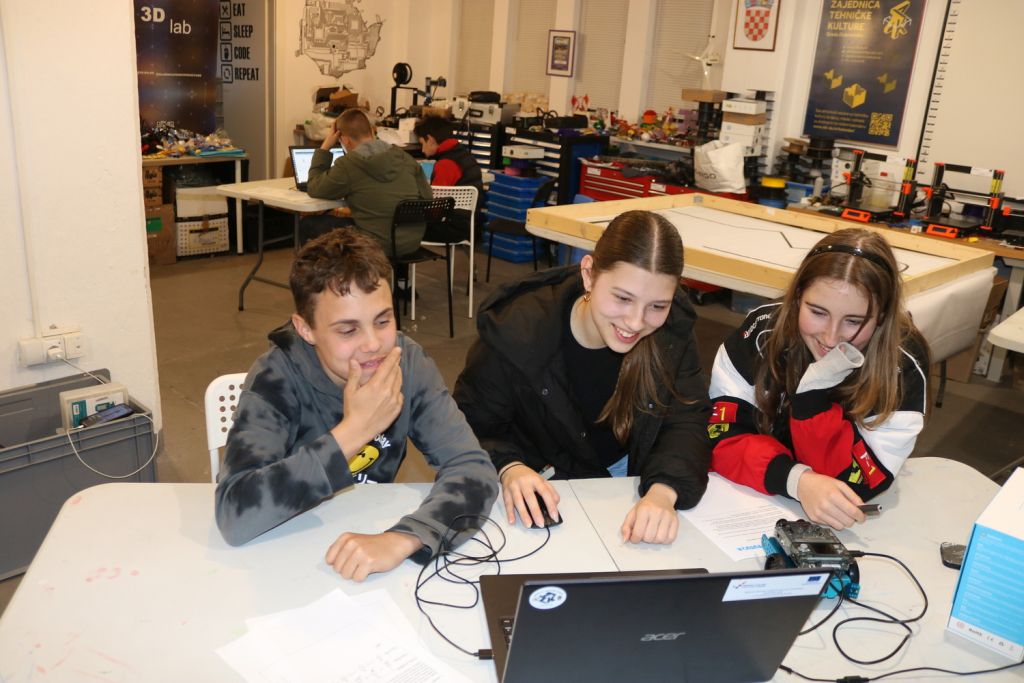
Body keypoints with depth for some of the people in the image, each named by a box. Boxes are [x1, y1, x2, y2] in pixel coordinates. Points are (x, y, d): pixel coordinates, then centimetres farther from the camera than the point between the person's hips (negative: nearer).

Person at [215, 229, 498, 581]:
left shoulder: (409, 363, -11)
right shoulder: (276, 378, -19)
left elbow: (474, 468, -19)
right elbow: (234, 515, -28)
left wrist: (401, 539, -34)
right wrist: (353, 431, -31)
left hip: (372, 534, 2)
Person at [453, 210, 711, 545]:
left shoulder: (673, 331, -15)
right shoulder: (517, 332, -23)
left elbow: (686, 423, -19)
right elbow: (472, 425, -14)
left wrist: (663, 492, -40)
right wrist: (508, 467, -36)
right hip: (547, 491, -3)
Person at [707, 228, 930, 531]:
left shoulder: (903, 367, -17)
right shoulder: (762, 332, -14)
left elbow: (860, 484, -20)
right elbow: (721, 437, -16)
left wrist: (814, 388, -30)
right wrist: (798, 480, -31)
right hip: (748, 501, 0)